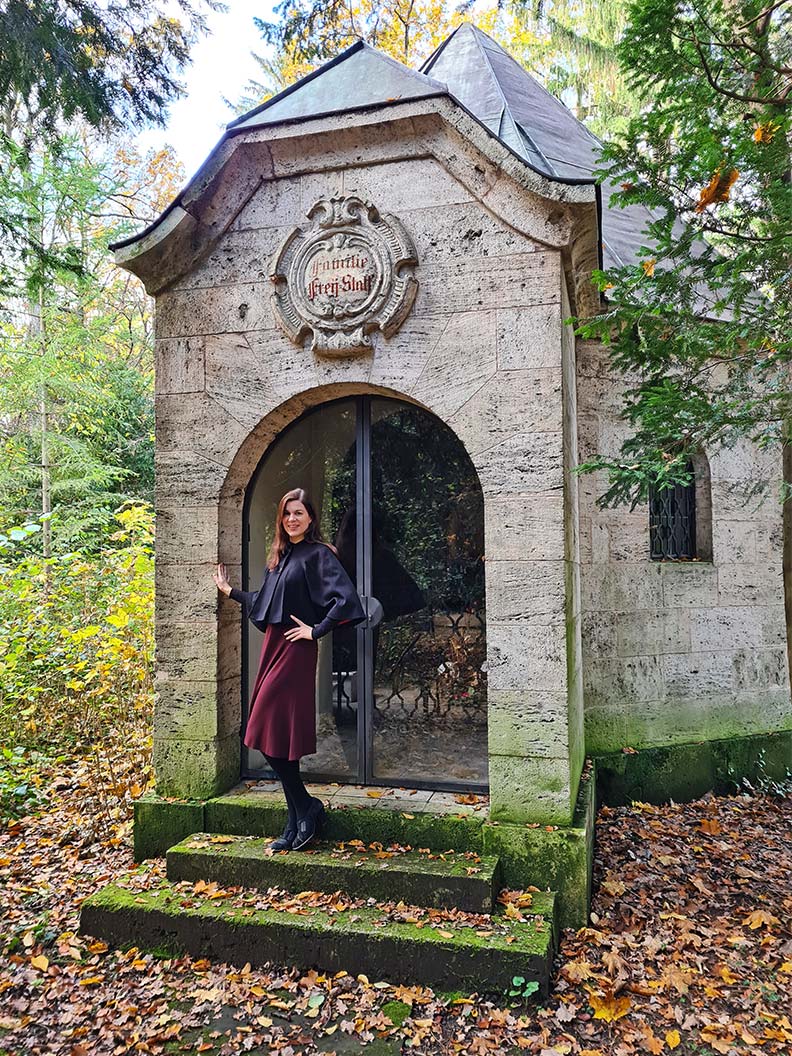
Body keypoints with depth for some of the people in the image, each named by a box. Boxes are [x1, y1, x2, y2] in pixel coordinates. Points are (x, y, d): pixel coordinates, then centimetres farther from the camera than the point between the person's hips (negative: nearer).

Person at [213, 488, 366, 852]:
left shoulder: (318, 554, -8)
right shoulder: (279, 556, 15)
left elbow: (346, 598, -20)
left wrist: (316, 630, -16)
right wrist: (230, 591, 31)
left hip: (295, 650, -8)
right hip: (273, 645, 8)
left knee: (272, 733, -8)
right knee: (276, 737, 8)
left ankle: (307, 810, 10)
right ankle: (299, 822, 19)